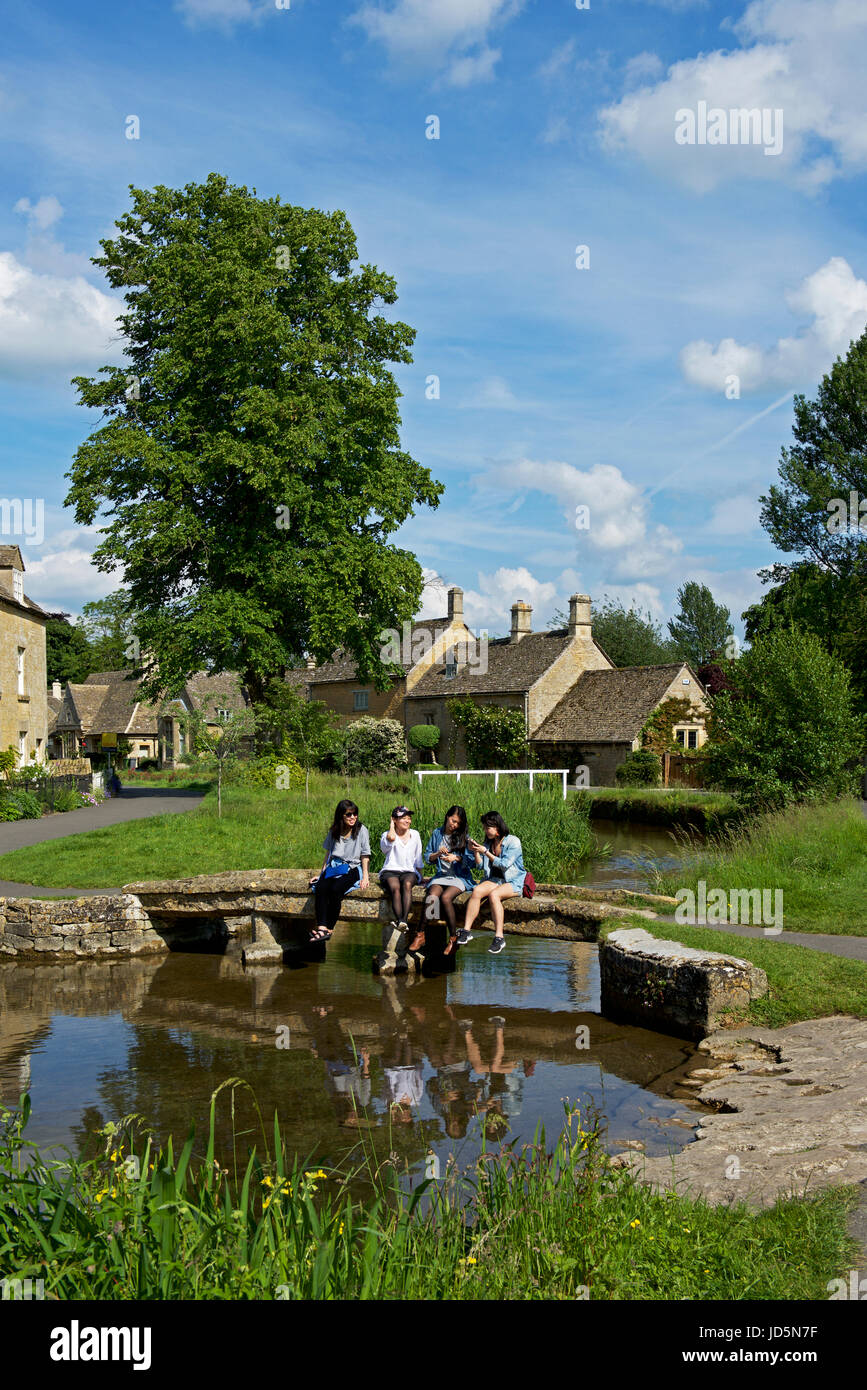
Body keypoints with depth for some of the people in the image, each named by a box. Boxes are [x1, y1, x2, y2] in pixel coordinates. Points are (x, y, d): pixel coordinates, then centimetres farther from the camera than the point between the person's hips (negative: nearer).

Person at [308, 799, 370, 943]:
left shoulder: (361, 830, 1)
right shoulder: (334, 831, 13)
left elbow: (365, 856, 1)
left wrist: (365, 877, -8)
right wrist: (320, 874, 16)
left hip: (352, 868, -4)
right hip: (333, 867, 4)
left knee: (336, 889, -33)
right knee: (320, 888, -28)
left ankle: (329, 929, -29)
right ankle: (321, 927, -38)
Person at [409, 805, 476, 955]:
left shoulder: (464, 837, 5)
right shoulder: (437, 834, 12)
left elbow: (471, 861, 2)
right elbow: (428, 857, 13)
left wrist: (456, 858, -13)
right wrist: (438, 854, -7)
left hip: (460, 877, -2)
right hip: (441, 875, 2)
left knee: (445, 897, -31)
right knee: (432, 896, -29)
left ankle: (453, 938, -23)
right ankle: (420, 935, -27)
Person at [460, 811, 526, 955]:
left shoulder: (513, 841, -7)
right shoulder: (488, 842, 13)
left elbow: (504, 864, -15)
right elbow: (481, 866, 14)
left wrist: (485, 852, -13)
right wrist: (475, 852, -2)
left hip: (513, 882, -5)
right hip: (494, 880, 5)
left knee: (493, 895, -35)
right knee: (477, 891, -26)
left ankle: (499, 937, -35)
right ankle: (466, 930, -30)